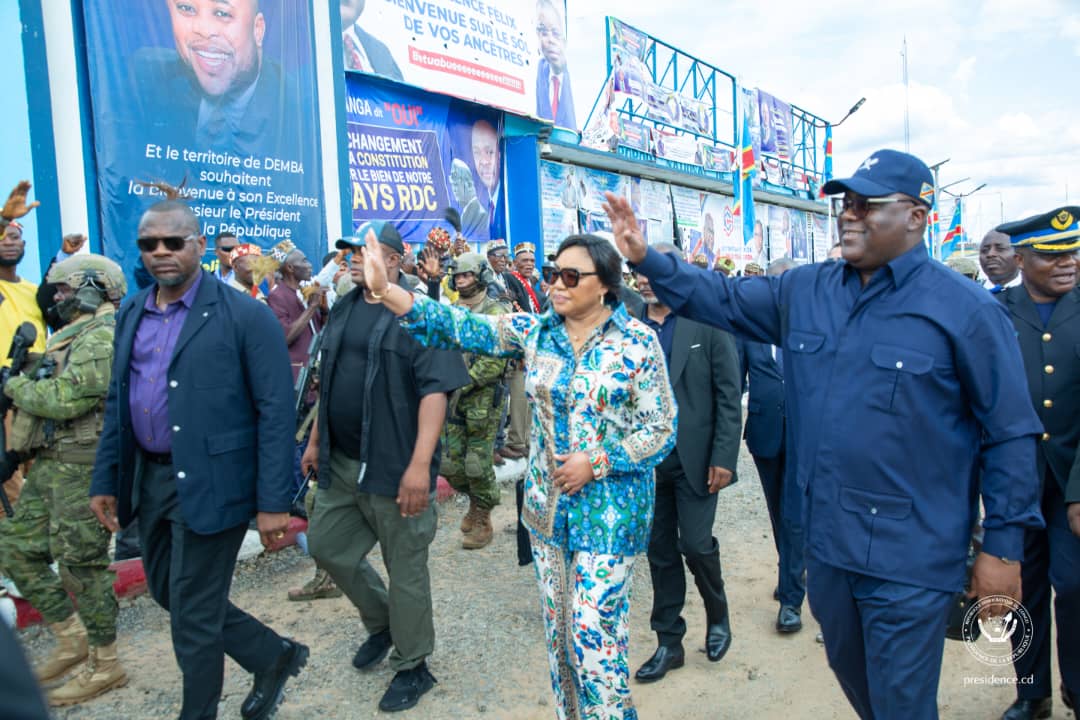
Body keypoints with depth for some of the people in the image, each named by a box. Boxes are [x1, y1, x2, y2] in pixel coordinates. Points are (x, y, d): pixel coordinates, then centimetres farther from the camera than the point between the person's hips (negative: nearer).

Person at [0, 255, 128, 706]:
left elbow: (65, 400, -23)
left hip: (83, 466, -10)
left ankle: (105, 665, 12)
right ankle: (72, 639, 25)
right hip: (51, 463, 10)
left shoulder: (103, 336, -15)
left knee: (82, 564, -2)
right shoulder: (75, 335, 19)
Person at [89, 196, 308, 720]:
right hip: (148, 477, 8)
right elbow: (118, 402, 14)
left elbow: (276, 411, -14)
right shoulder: (131, 314, 8)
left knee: (193, 614, 4)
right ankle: (275, 656, 38)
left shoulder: (245, 316, -13)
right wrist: (105, 479, 10)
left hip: (210, 482, -7)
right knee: (167, 591, 20)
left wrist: (273, 502, -17)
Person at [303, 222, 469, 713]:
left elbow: (435, 389, -20)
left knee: (406, 569, 6)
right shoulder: (344, 310, 10)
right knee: (327, 546, 18)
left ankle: (412, 666, 27)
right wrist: (315, 441, 17)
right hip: (341, 463, 8)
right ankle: (381, 621, 42)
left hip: (394, 466, -8)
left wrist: (420, 463, -27)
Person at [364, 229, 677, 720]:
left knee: (594, 634, 0)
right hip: (547, 506, 4)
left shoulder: (637, 341, -9)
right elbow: (462, 327, -8)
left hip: (609, 511, -4)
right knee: (558, 628, 16)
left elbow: (660, 430, -7)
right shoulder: (533, 331, 0)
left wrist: (596, 463, -17)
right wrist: (386, 290, -19)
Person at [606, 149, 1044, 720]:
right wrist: (647, 259, -5)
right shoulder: (805, 291, 3)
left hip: (910, 557, -5)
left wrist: (1004, 546, -8)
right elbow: (722, 299, 8)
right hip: (826, 539, 6)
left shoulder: (964, 308, -12)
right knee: (849, 670, 26)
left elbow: (1010, 433, -9)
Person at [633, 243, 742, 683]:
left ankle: (718, 616, 30)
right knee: (660, 551, 11)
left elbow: (729, 396, -6)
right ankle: (669, 642, 26)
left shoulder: (708, 323, -5)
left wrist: (724, 458, -11)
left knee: (696, 544, -1)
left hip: (694, 458, -3)